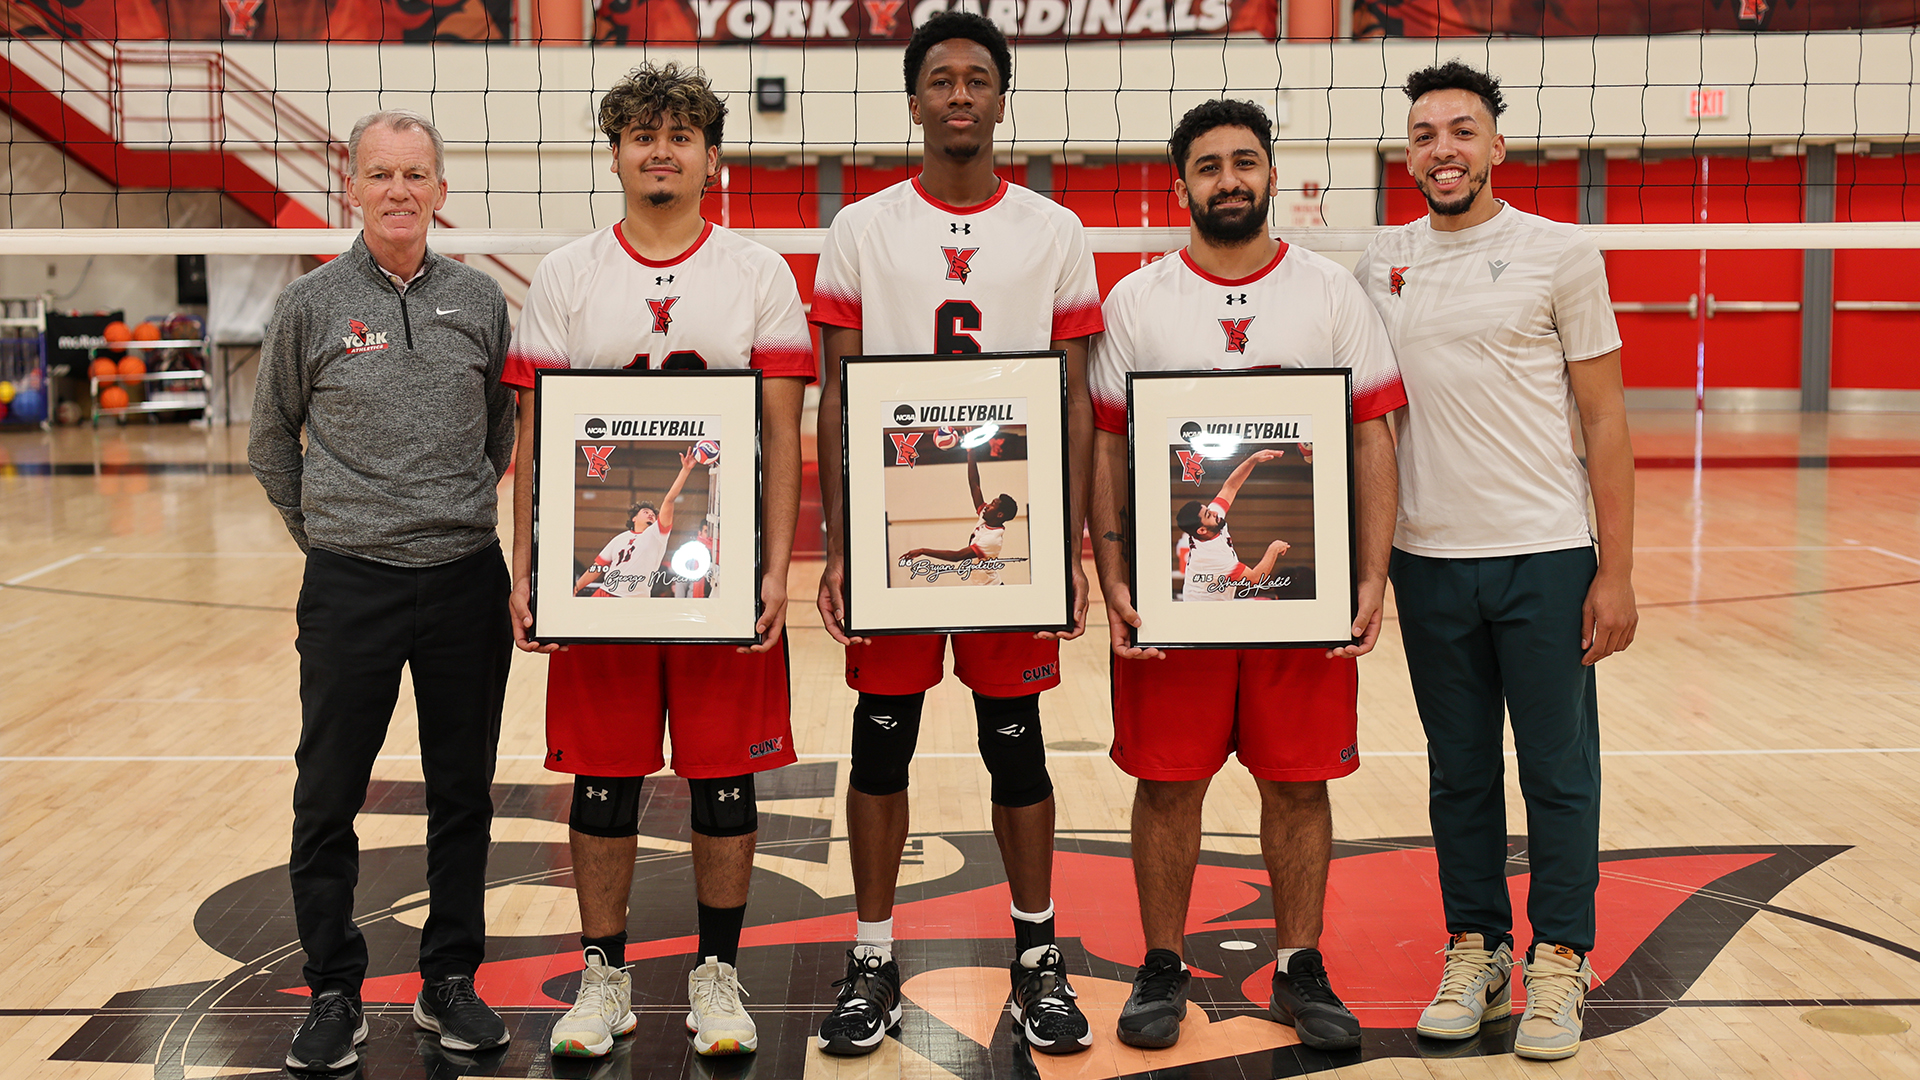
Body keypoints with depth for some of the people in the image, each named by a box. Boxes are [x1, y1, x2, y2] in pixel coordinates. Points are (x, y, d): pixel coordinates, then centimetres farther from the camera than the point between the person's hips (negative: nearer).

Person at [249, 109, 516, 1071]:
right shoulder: (310, 306, 0)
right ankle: (333, 994, 15)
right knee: (327, 799, 1)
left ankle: (451, 981, 22)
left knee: (463, 793, 9)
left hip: (467, 579, 2)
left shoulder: (481, 301, 5)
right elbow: (270, 442, 10)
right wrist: (323, 534, 10)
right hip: (349, 585, -2)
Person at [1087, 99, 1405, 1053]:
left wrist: (1372, 577, -6)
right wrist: (1112, 580, -8)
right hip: (1171, 585, 0)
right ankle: (1162, 968, 21)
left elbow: (1373, 439, 3)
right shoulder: (1135, 301, 4)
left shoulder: (1331, 292, 4)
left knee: (1300, 782, 7)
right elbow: (1107, 447, 2)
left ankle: (1299, 968, 22)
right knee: (1167, 783, 6)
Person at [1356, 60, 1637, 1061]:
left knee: (1559, 770, 4)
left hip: (1545, 555, -3)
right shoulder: (1381, 261, 7)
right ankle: (1476, 950, 24)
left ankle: (1558, 961, 16)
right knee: (1459, 771, 11)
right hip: (1428, 556, 3)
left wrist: (1616, 571, -6)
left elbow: (1605, 419, -2)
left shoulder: (1558, 252, -2)